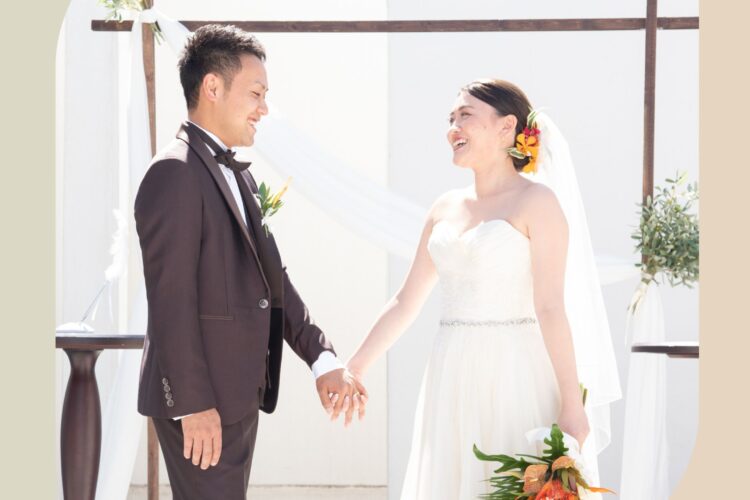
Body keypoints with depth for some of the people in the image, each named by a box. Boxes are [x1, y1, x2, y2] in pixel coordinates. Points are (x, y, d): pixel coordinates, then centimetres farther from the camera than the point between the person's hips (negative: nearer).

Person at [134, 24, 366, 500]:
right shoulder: (176, 173, -16)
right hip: (202, 399, -9)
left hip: (239, 391, 9)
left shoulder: (238, 175, 14)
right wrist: (193, 404, -22)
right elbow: (170, 298, -20)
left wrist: (323, 358, 3)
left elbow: (272, 275, 12)